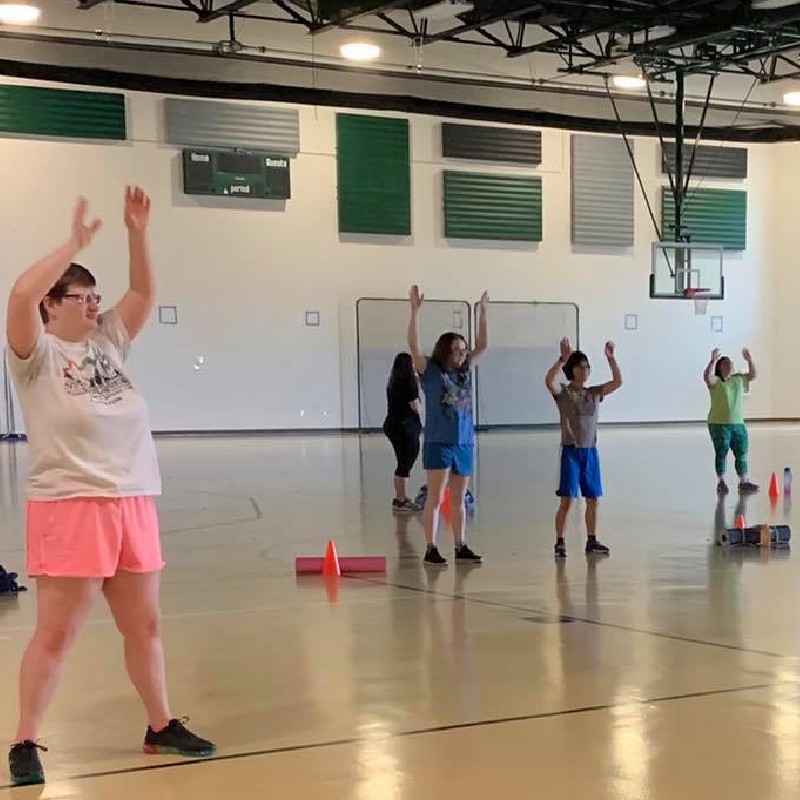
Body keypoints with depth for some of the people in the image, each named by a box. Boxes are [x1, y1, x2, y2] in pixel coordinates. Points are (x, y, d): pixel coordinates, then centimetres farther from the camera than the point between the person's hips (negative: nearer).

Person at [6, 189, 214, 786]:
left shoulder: (107, 345, 14)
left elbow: (144, 294, 15)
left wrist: (138, 233, 4)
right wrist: (75, 244, -15)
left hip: (133, 502, 7)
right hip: (70, 505, -6)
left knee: (145, 625, 14)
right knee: (57, 632, -3)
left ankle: (161, 727, 27)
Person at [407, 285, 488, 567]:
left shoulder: (465, 371, 10)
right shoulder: (431, 372, -4)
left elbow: (482, 346, 19)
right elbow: (414, 346, -16)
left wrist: (483, 312, 17)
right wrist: (415, 311, -24)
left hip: (464, 443, 5)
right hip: (438, 443, -5)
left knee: (459, 500, 12)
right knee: (435, 498, -5)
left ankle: (461, 547, 19)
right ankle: (431, 550, -3)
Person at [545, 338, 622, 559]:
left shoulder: (595, 393, 10)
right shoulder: (563, 392, -4)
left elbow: (618, 382, 1)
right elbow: (549, 380, -24)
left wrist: (611, 358, -9)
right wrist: (563, 359, -31)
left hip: (590, 451, 5)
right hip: (570, 451, -5)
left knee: (593, 499, 8)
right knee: (567, 499, -7)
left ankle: (591, 541, 19)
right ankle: (560, 543, 0)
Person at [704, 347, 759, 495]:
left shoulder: (739, 379, 11)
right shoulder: (715, 381, -7)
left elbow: (752, 375, 11)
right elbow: (707, 377, -26)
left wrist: (749, 360, -1)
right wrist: (713, 361, -33)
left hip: (738, 423, 5)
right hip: (719, 423, -5)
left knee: (742, 453, 5)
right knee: (721, 453, 0)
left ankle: (744, 482, 12)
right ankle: (721, 483, 6)